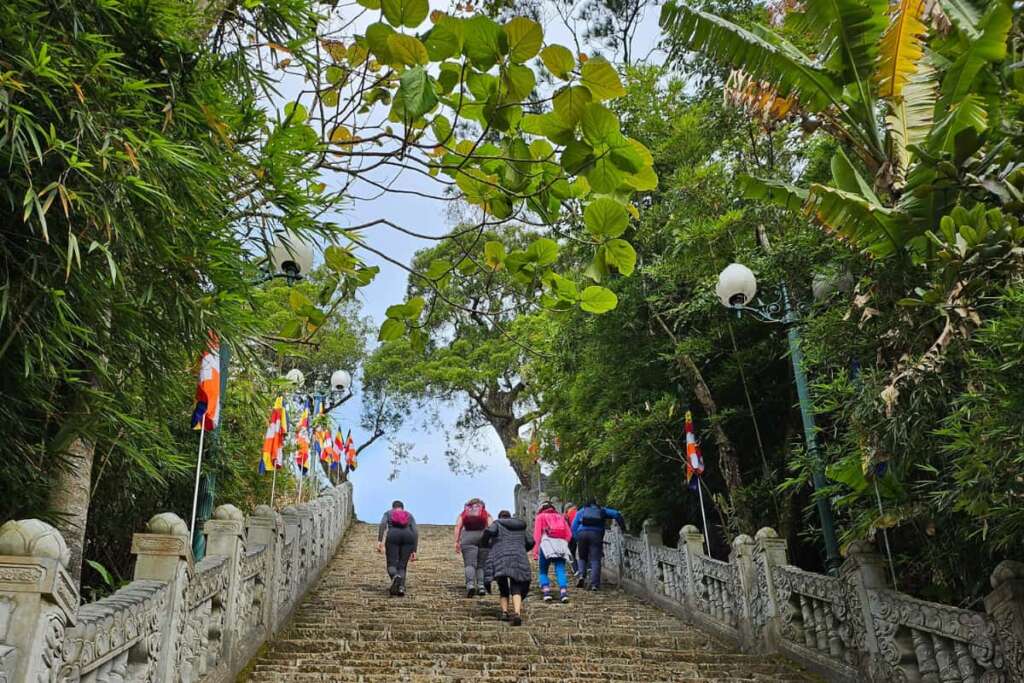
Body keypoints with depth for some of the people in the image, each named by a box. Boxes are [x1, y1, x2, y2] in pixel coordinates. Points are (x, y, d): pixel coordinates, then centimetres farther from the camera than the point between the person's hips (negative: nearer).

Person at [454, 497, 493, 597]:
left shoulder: (464, 513, 20)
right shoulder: (486, 513, 20)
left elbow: (458, 526, 5)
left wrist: (457, 542, 1)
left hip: (468, 537, -1)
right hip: (483, 537, 1)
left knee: (469, 564, -8)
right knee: (481, 565, 10)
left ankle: (470, 584, -29)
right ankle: (481, 586, -4)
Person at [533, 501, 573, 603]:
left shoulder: (540, 517, 17)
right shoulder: (560, 516, 26)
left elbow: (537, 534, 4)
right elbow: (569, 534, 15)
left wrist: (535, 551, 1)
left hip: (547, 543, -2)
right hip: (561, 543, 2)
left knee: (543, 571, 8)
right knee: (560, 570, -2)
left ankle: (546, 591, -10)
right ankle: (563, 591, -21)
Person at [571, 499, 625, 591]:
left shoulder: (581, 511, 26)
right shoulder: (602, 510, 24)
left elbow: (574, 526, 16)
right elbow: (616, 514, 12)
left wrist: (577, 539, 15)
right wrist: (623, 527, 16)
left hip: (582, 533, 1)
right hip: (596, 534, -1)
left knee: (582, 558, 19)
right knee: (595, 560, 0)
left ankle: (582, 575, -3)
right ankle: (594, 584, -8)